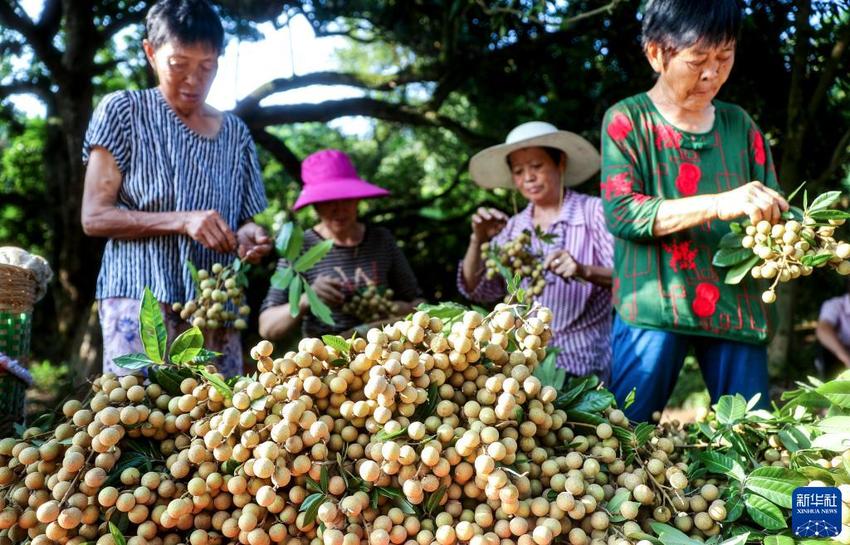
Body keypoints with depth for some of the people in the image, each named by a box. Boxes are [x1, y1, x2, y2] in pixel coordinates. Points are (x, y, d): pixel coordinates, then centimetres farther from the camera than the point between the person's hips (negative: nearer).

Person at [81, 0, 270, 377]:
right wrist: (183, 221, -15)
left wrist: (249, 237, -8)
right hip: (141, 299, -4)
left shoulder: (235, 133, 14)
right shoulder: (122, 111, 3)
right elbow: (94, 216, -3)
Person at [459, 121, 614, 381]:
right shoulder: (513, 228, 13)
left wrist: (584, 271, -28)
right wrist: (478, 241, -9)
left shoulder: (594, 211, 0)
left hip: (583, 366, -4)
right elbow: (476, 290, 8)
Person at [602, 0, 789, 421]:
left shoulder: (740, 126, 14)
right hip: (654, 306, -3)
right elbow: (619, 211, -11)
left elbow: (771, 210, 14)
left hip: (737, 306, 4)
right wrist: (719, 204, -22)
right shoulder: (628, 120, 1)